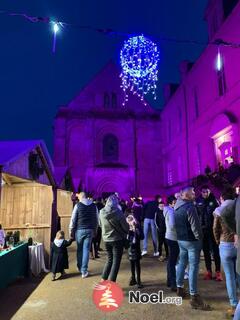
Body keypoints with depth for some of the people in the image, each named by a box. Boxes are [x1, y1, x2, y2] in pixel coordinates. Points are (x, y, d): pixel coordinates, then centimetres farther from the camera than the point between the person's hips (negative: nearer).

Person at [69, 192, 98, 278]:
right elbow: (96, 219, 9)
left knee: (79, 249, 15)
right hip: (90, 230, 2)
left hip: (79, 230, -2)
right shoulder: (94, 206, 5)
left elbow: (73, 219, -4)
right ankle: (84, 271, 5)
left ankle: (80, 268, 28)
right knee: (86, 250, 5)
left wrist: (71, 231, 3)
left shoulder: (78, 205, -4)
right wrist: (95, 230, 17)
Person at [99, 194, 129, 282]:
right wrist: (124, 233, 10)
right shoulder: (118, 213, -19)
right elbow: (126, 227, -10)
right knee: (116, 261, 8)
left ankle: (103, 280, 23)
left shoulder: (101, 212, -7)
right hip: (117, 239, -4)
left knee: (109, 259, 21)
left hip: (106, 239, 5)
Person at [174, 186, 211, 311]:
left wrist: (180, 235, 15)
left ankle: (180, 289, 30)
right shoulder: (190, 207, -19)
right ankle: (194, 298, 1)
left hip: (180, 239, 9)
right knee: (193, 267, -3)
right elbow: (195, 225, -20)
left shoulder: (177, 207, 8)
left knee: (182, 263, 19)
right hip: (191, 240, -9)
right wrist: (200, 238, -6)